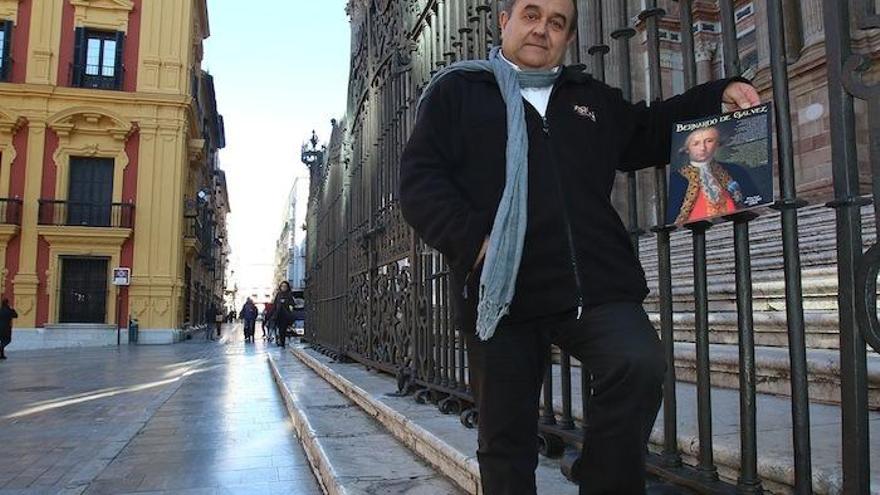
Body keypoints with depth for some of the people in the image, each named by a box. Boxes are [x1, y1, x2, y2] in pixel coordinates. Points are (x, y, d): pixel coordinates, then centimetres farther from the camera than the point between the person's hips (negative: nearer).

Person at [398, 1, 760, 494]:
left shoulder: (594, 99, 23)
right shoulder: (457, 89, 11)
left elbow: (652, 133, 38)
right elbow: (420, 179, 1)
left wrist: (719, 94, 24)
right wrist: (472, 238, -14)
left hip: (595, 283, 3)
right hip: (503, 292, -2)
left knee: (641, 364, -25)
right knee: (506, 436, 5)